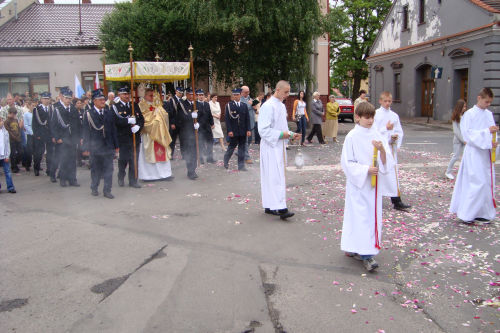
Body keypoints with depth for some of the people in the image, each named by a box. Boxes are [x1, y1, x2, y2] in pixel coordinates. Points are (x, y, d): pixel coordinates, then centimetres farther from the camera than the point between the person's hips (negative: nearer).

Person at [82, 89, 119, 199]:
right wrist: (86, 148, -7)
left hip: (108, 146, 2)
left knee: (108, 169, 1)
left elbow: (113, 130, 8)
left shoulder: (110, 113, 7)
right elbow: (86, 132, -3)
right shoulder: (88, 114, -2)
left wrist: (116, 145, 6)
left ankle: (107, 190, 9)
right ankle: (94, 188, 28)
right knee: (95, 169, 11)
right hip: (95, 147, -2)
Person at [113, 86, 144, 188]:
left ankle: (133, 180, 15)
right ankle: (121, 178, 27)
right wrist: (128, 120, -23)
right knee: (123, 159, 5)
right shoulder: (115, 106, -1)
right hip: (123, 138, -3)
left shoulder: (135, 105, 12)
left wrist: (138, 126, -11)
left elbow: (141, 119, 8)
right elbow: (116, 121, -15)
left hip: (135, 137, 3)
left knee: (134, 160, 5)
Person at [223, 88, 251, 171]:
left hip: (243, 131, 3)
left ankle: (241, 166, 12)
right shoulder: (229, 105, -2)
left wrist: (248, 130, 1)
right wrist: (229, 130, -13)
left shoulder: (244, 105, 8)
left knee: (242, 148, 5)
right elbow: (227, 118, -7)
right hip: (233, 131, -3)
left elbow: (247, 118, 8)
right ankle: (226, 161, 29)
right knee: (232, 146, 5)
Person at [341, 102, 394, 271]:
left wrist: (382, 150, -18)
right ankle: (366, 255, -2)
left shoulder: (376, 135, 4)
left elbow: (387, 162, 2)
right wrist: (366, 169, -18)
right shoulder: (352, 137, -7)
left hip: (374, 183, 5)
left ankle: (354, 249, 23)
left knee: (373, 215, 9)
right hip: (358, 183, -5)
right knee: (361, 217, -6)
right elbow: (347, 162, -9)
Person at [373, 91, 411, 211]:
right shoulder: (375, 114, -3)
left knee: (393, 173, 3)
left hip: (391, 147, 3)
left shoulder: (394, 115, 9)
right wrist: (386, 128, -16)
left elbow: (399, 132, 11)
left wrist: (396, 136, -9)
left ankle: (396, 201, 5)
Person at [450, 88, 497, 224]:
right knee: (478, 183, -10)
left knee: (487, 182, 8)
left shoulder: (489, 114, 11)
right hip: (474, 153, -7)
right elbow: (468, 133, -15)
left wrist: (493, 142, -6)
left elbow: (492, 132, 14)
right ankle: (466, 214, -2)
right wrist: (486, 131, -23)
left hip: (486, 153, 7)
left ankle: (482, 213, 18)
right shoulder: (469, 114, -8)